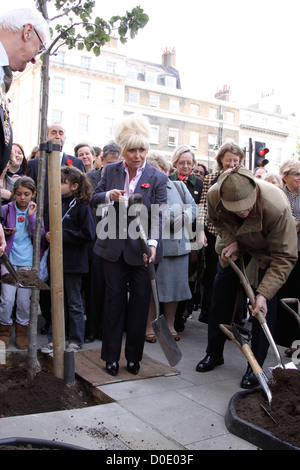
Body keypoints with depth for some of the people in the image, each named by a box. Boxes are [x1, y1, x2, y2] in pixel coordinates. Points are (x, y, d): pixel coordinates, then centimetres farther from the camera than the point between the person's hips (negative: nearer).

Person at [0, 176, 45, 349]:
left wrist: (32, 216, -12)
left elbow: (40, 235, -5)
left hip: (28, 260, 0)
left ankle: (22, 331, 22)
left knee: (24, 299, 3)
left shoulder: (36, 211, 3)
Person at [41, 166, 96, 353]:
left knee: (74, 302, 6)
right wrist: (48, 236, -1)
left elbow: (88, 234, -18)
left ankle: (76, 341, 20)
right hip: (57, 260, 6)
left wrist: (61, 234, -18)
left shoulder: (83, 206, -12)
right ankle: (54, 339, 25)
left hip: (74, 261, -6)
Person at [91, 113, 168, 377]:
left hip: (142, 249, -1)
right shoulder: (111, 171, 3)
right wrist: (108, 196, -15)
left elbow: (158, 215, -12)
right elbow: (94, 199, 9)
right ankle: (111, 356, 20)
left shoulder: (158, 178, -5)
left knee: (140, 302, 7)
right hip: (114, 247, 2)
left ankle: (134, 356, 23)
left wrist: (153, 242, -28)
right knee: (114, 300, 8)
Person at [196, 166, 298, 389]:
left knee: (265, 305, -11)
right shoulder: (214, 195, -32)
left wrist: (264, 293, -43)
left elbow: (285, 257, -35)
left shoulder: (277, 207, -43)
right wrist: (232, 242, -23)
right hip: (233, 242, 4)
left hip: (268, 248, -3)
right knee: (221, 295, 6)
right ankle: (214, 354, 23)